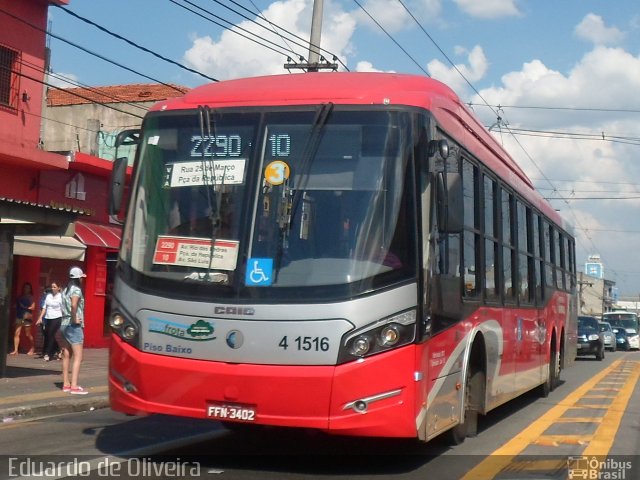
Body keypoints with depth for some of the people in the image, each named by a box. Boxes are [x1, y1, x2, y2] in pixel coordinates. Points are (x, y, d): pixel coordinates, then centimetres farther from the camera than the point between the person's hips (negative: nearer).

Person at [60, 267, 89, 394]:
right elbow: (74, 305, -29)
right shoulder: (76, 290, -12)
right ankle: (74, 386, -13)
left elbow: (64, 307, 15)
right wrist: (75, 319, -18)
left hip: (64, 324, 8)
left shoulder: (66, 290, 13)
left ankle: (66, 384, 16)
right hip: (74, 326, -8)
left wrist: (70, 317, 7)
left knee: (66, 356, 12)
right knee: (78, 357, -7)